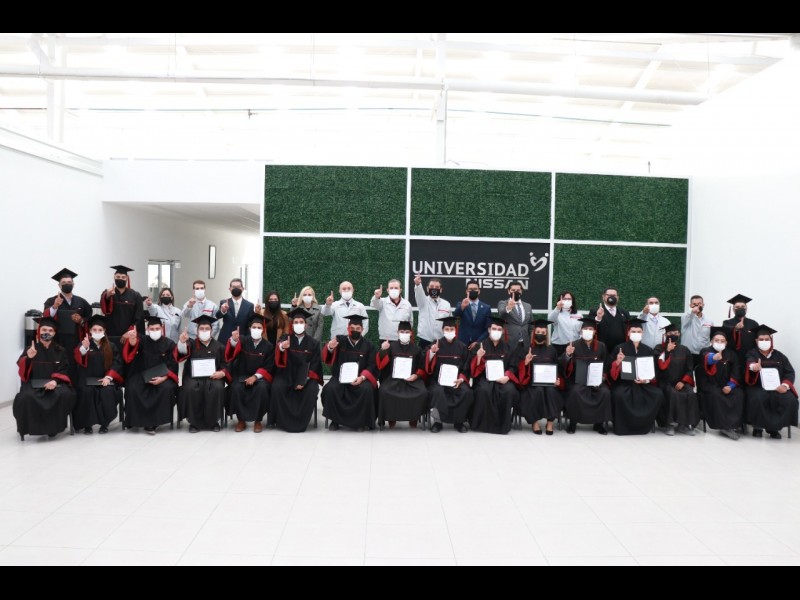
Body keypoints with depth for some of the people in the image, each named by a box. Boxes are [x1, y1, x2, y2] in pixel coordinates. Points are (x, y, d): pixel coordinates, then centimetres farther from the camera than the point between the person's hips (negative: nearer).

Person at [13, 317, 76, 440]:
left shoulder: (60, 351, 12)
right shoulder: (30, 350, 8)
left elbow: (64, 370, 4)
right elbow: (22, 368, -6)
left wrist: (55, 381, -18)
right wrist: (28, 358, -29)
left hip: (54, 382, 1)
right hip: (33, 383, 0)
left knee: (65, 394, -32)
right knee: (26, 397, -34)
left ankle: (54, 426, -13)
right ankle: (25, 427, -10)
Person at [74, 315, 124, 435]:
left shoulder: (111, 346, 13)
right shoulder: (84, 344, 9)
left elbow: (117, 362, 4)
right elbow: (78, 359, -12)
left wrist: (109, 377, -14)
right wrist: (84, 348, -34)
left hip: (105, 379, 1)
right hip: (87, 379, 0)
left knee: (108, 391, -31)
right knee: (87, 391, -33)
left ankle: (105, 423, -16)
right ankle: (87, 424, -19)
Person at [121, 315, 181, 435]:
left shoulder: (169, 344, 2)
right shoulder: (142, 341, 4)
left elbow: (172, 365, -2)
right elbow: (133, 345, -20)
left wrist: (163, 378, -18)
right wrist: (131, 339, -45)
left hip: (162, 376, -1)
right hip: (142, 375, 1)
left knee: (167, 388, -31)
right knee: (132, 388, -28)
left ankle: (152, 422, -22)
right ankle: (135, 420, -13)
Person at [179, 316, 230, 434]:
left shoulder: (219, 346, 16)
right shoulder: (192, 345, 16)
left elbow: (225, 364, 10)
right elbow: (182, 352, -8)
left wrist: (222, 373, -13)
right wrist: (182, 341, -31)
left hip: (213, 377, 0)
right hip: (194, 376, 0)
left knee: (217, 388, -33)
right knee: (190, 389, -32)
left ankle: (214, 421, -18)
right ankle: (194, 422, -18)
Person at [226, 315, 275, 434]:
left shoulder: (268, 346, 1)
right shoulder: (243, 341, 2)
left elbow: (268, 367, -1)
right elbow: (232, 350, -21)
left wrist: (255, 376, -17)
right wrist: (234, 340, -45)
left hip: (260, 376, -1)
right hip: (242, 375, 1)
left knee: (262, 388, -33)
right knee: (236, 387, -30)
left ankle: (258, 420, -15)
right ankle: (241, 420, -13)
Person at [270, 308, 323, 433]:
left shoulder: (313, 343, 4)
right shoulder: (285, 340, 4)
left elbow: (314, 365, 2)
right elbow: (279, 361, -12)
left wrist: (304, 381, -14)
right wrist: (281, 348, -36)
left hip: (306, 376, 0)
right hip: (287, 374, 0)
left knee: (312, 390, -28)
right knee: (277, 387, -28)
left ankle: (300, 422, -14)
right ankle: (280, 420, -14)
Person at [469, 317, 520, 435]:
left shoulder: (507, 347, 13)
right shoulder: (481, 345, 7)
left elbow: (513, 367, 9)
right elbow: (475, 368, 2)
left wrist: (507, 376, -12)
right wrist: (478, 357, -20)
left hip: (503, 378, 2)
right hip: (484, 377, -2)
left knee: (509, 391, -30)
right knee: (484, 390, -35)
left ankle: (503, 424, -15)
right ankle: (484, 423, -19)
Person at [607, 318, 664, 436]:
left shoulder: (649, 350, 10)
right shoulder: (619, 349, 3)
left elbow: (654, 371, 9)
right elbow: (610, 370, 0)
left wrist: (646, 380, -11)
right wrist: (617, 362, -21)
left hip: (644, 383, 3)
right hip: (624, 382, -3)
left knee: (658, 394, -26)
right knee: (619, 395, -36)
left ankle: (645, 424, -8)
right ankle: (624, 425, -15)